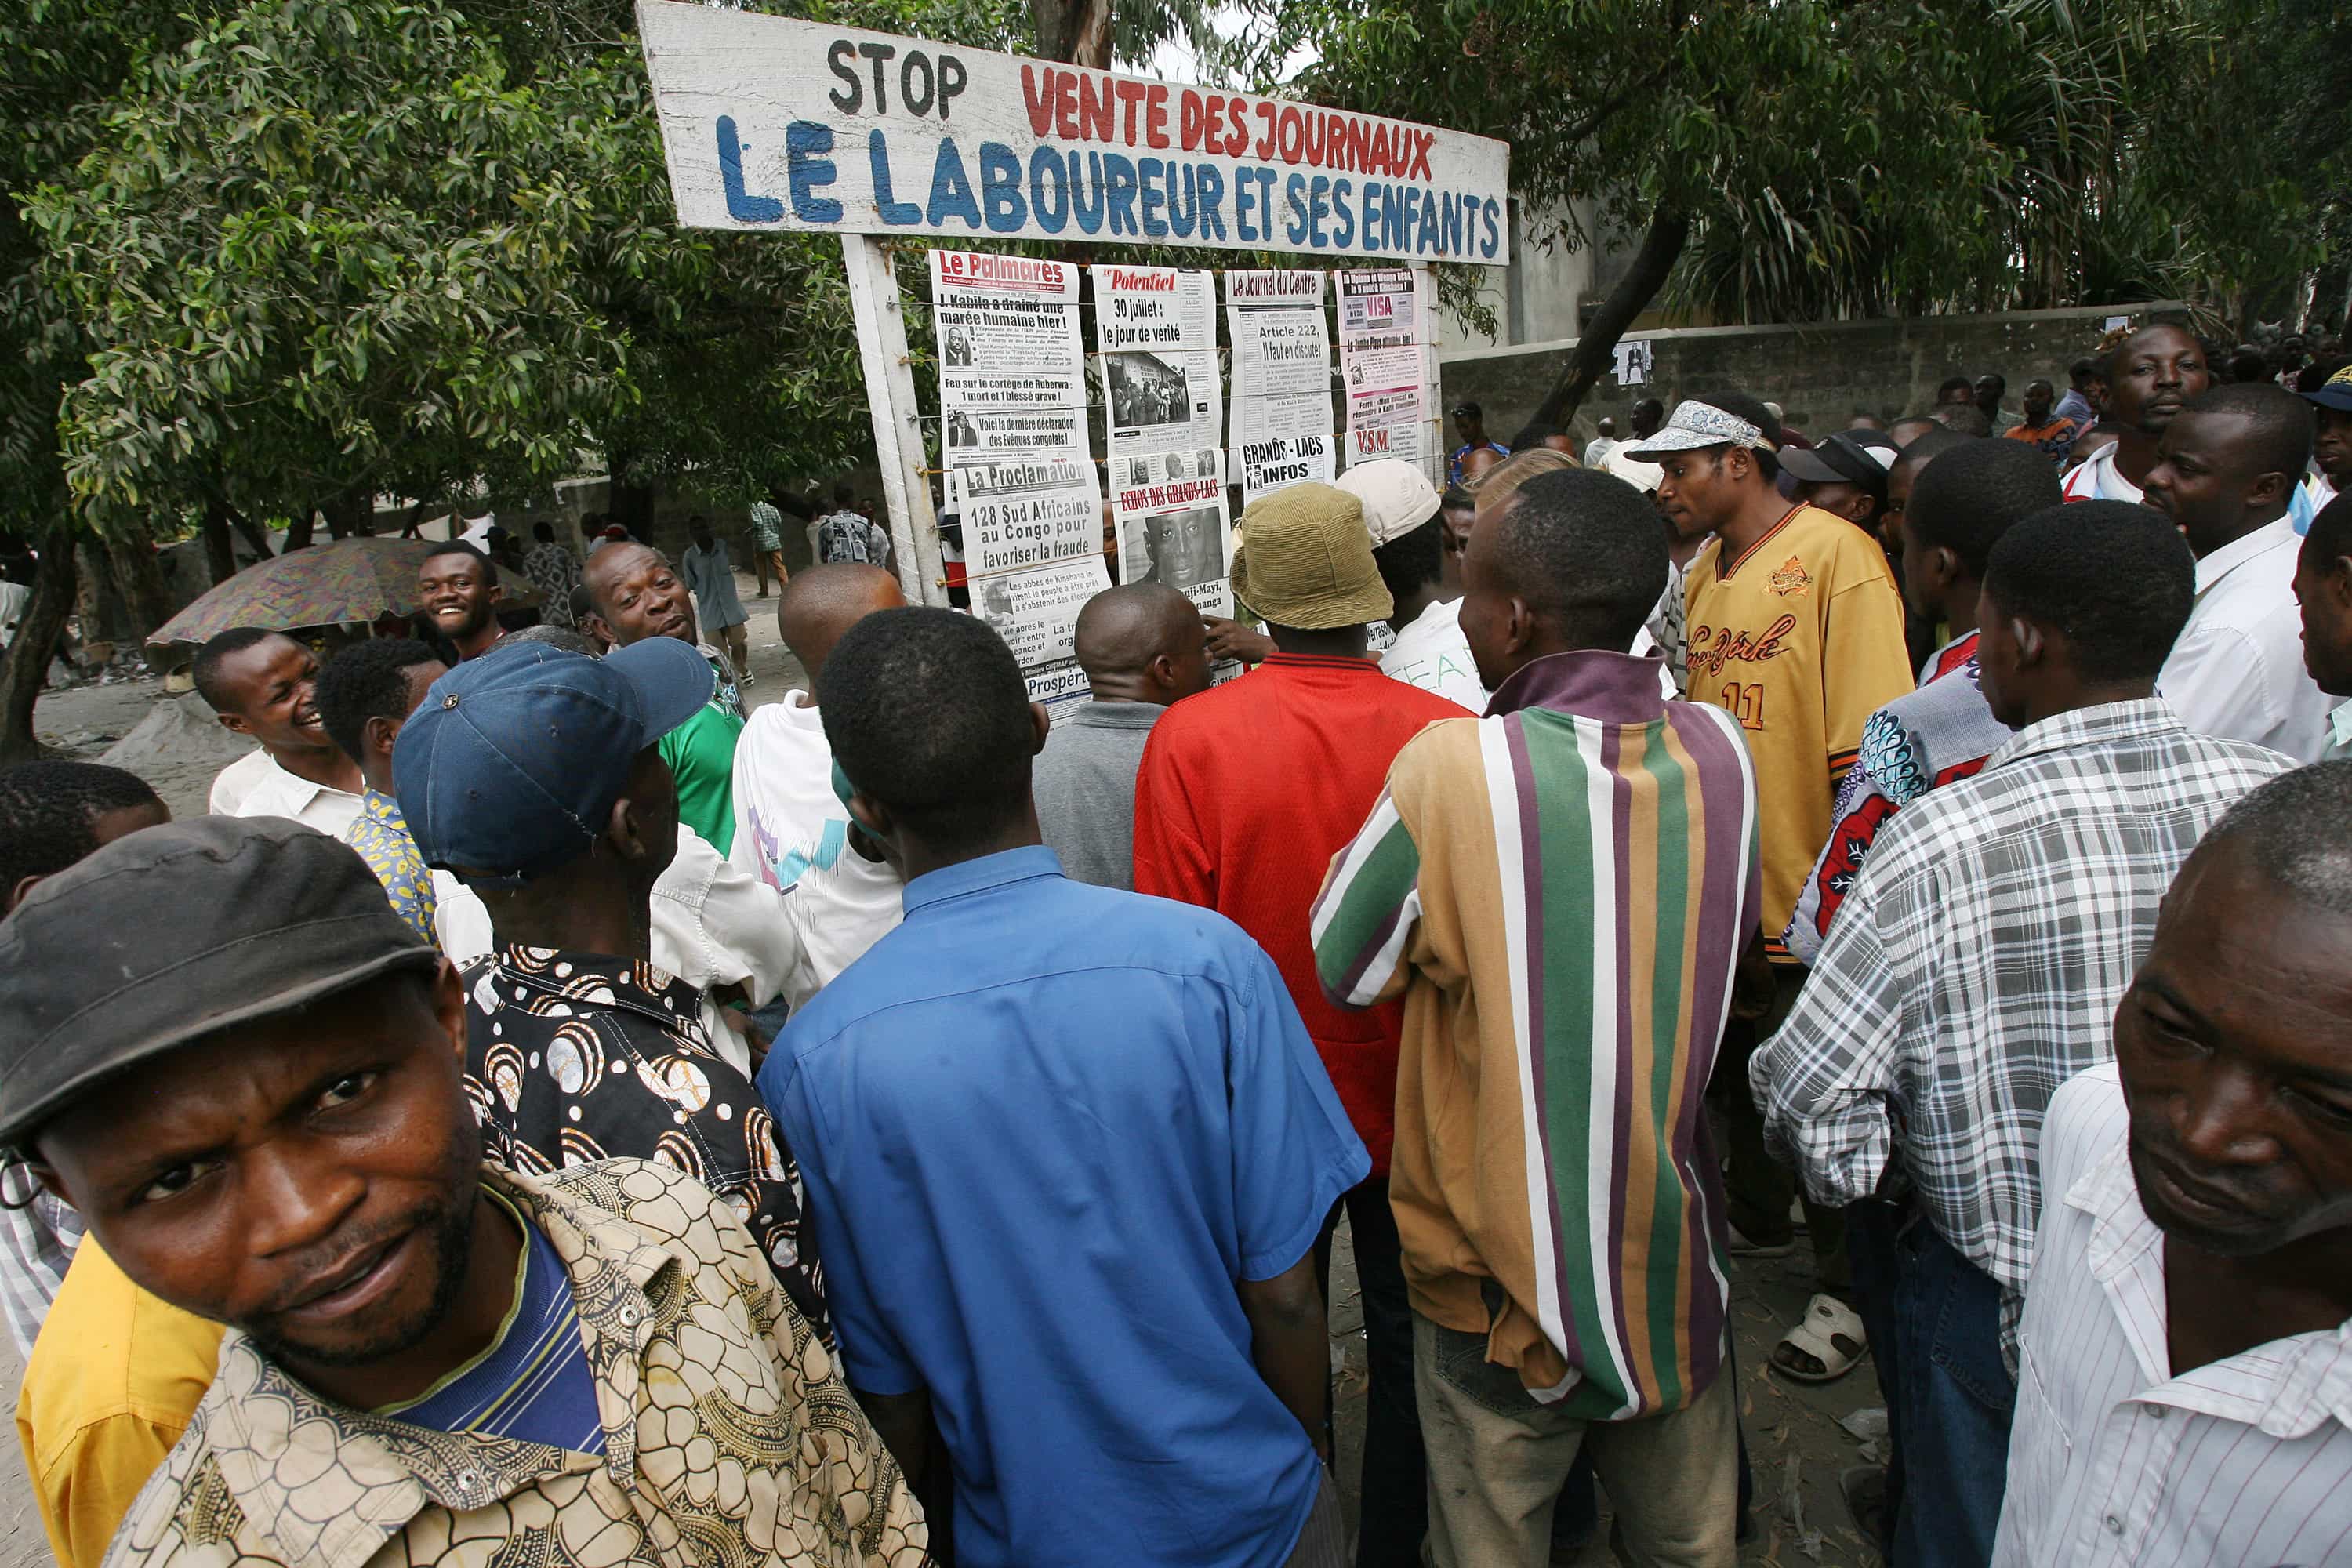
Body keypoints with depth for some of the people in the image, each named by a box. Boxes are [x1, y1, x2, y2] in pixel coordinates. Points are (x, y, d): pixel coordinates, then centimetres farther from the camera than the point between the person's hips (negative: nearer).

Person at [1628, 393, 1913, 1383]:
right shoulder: (1705, 571, 9)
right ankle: (1759, 1221, 46)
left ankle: (1849, 1289, 28)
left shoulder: (1835, 555, -16)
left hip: (1809, 894, -8)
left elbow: (1871, 746, -21)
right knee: (1739, 1070, 23)